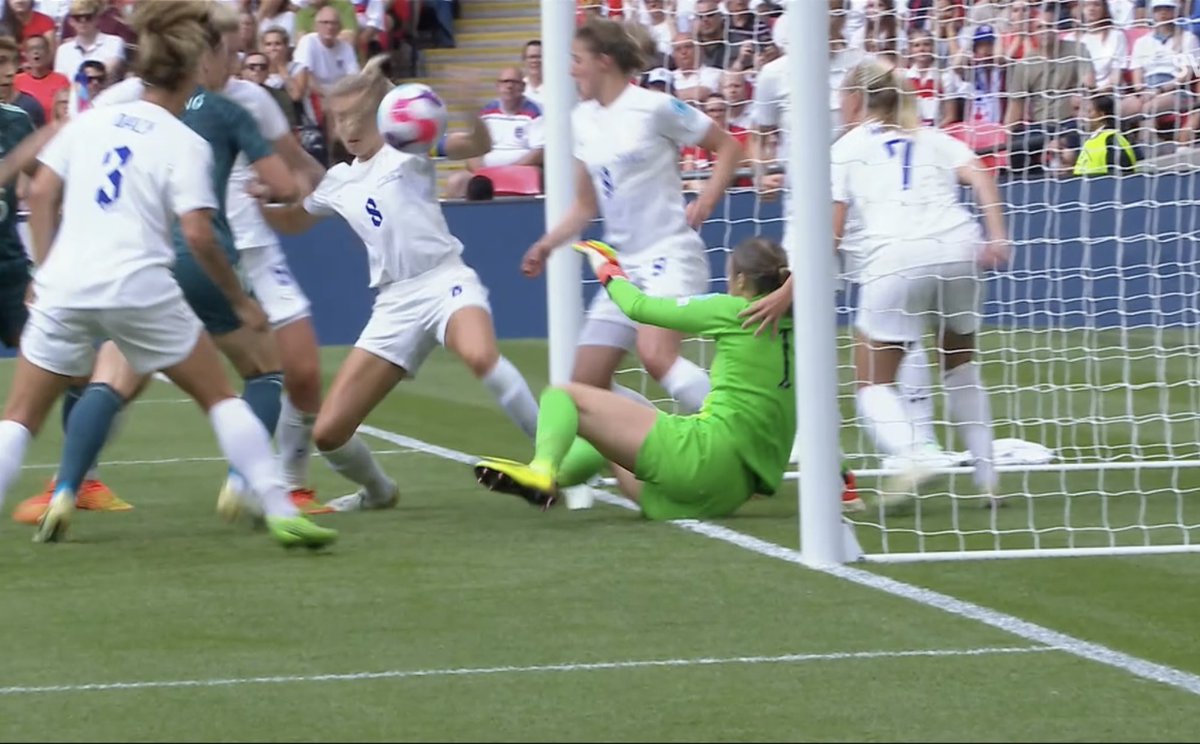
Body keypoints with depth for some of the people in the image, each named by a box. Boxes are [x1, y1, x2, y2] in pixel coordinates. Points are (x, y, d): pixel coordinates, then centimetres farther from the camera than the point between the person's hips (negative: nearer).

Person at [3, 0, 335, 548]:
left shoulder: (90, 120, 13)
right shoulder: (186, 145, 2)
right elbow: (197, 234, -7)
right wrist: (240, 300, 3)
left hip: (64, 288, 3)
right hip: (139, 290, -3)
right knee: (219, 397, 10)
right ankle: (280, 512, 3)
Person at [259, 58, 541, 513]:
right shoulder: (338, 183, 17)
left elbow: (479, 146, -11)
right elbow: (291, 221, 35)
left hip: (445, 282, -5)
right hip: (394, 307, 6)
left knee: (480, 356, -42)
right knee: (328, 433, -1)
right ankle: (377, 490, 31)